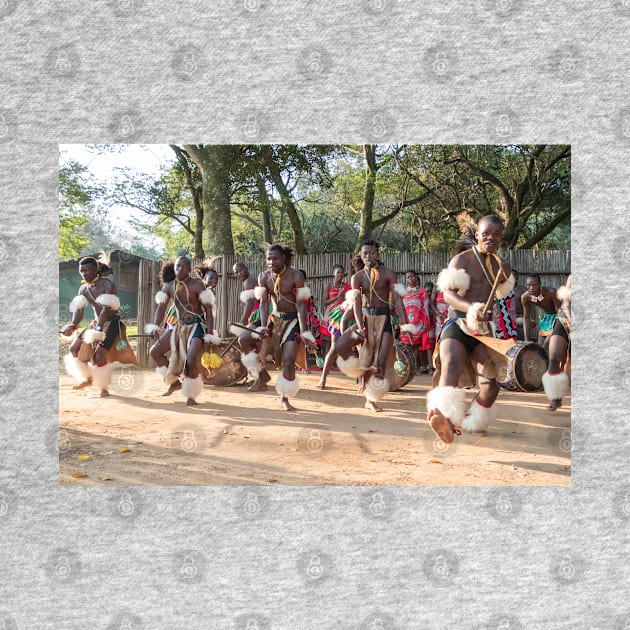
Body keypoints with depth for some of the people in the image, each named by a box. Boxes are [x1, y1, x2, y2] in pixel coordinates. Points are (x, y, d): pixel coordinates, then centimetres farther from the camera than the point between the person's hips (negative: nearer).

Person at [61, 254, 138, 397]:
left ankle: (104, 387, 0)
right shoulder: (83, 289, 2)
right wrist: (73, 325, -29)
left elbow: (106, 309, -29)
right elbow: (79, 310, -8)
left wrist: (98, 329, -40)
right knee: (74, 348, 5)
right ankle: (88, 378, 26)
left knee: (99, 354, -20)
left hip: (112, 323, -8)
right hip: (96, 322, 8)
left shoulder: (108, 285, -19)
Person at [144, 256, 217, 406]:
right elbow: (161, 308, 4)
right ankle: (175, 381, 18)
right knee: (155, 351, 4)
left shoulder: (197, 285, -11)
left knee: (191, 360, -24)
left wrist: (209, 335, -19)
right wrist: (155, 327, -12)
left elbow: (208, 310, -13)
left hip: (197, 326, -6)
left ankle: (191, 395, -4)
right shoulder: (168, 286, 4)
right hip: (179, 326, 6)